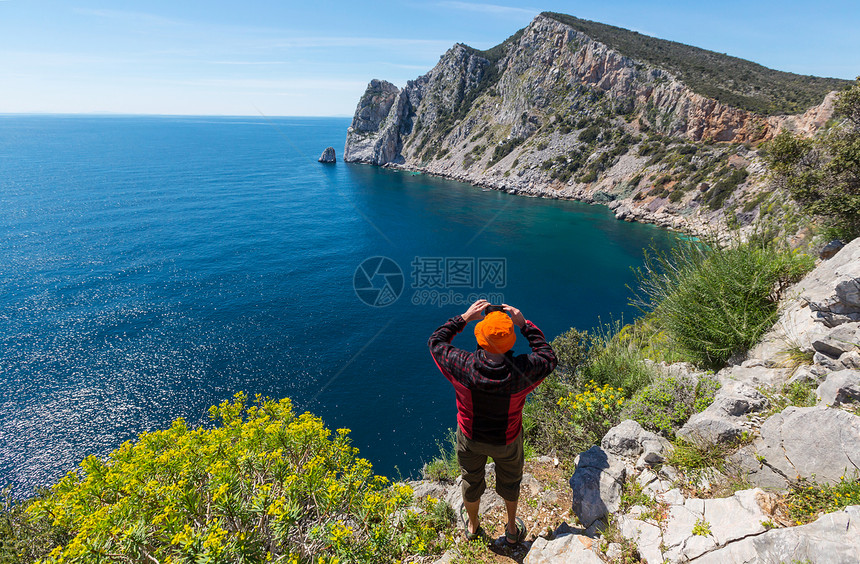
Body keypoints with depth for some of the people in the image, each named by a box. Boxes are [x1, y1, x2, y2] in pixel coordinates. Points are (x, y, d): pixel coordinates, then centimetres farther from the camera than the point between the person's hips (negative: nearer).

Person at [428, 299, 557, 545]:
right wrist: (525, 325, -16)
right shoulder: (521, 371, -36)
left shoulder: (463, 367, -36)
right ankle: (512, 528, 57)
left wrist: (464, 318, -17)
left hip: (471, 438, 0)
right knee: (509, 480, 31)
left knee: (472, 481, 29)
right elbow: (549, 358, -13)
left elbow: (435, 341, -16)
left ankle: (472, 526, 58)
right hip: (507, 440, 0)